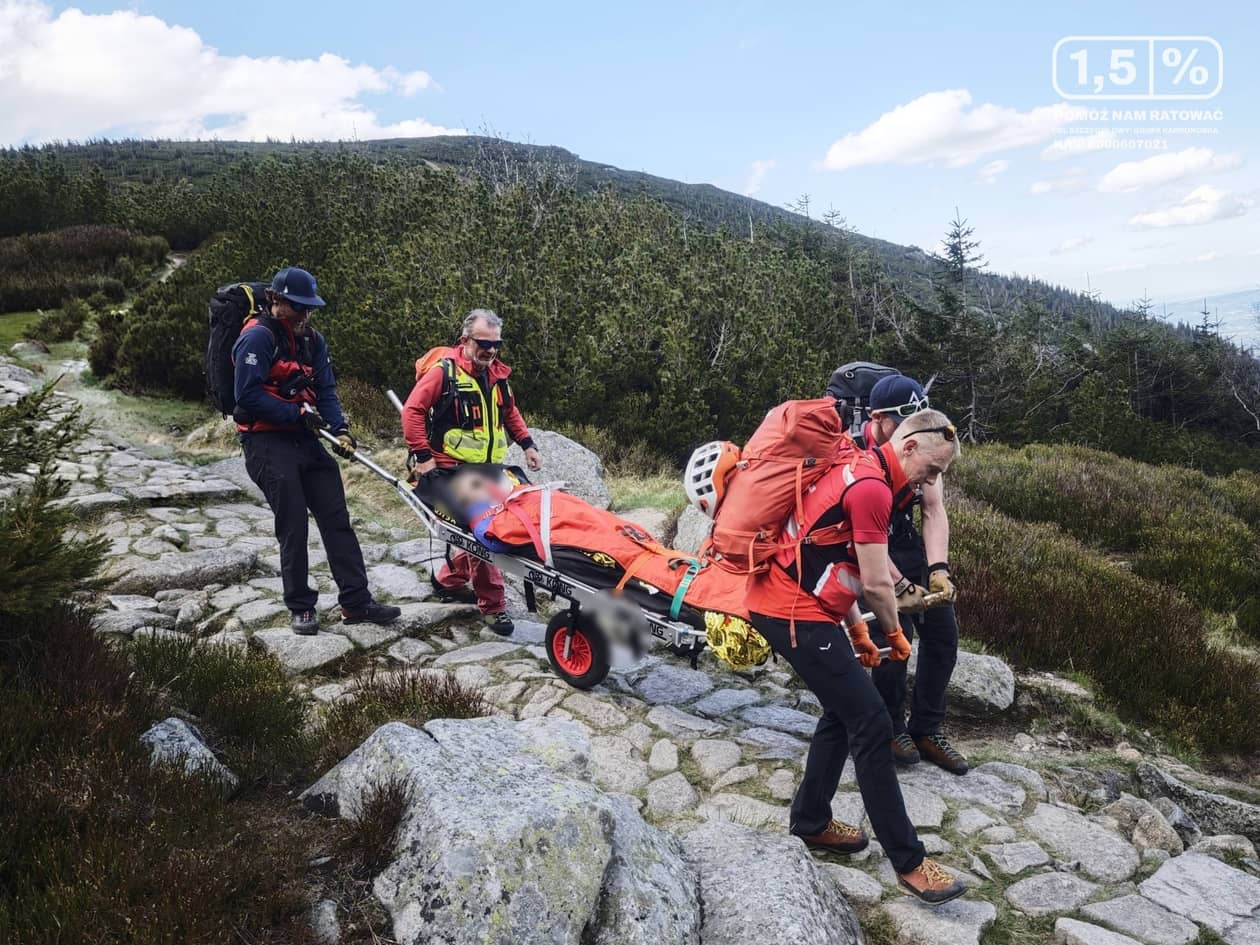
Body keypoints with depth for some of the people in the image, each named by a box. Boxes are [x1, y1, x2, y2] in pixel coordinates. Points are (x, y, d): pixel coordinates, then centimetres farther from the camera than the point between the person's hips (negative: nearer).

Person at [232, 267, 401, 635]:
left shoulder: (312, 339, 12)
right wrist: (297, 414, -17)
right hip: (266, 442, -7)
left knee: (337, 520, 4)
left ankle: (356, 602, 9)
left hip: (305, 439, 7)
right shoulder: (258, 337, -11)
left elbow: (325, 391, 9)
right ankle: (301, 606, 13)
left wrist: (340, 428, -8)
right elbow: (248, 395, -18)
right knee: (293, 528, -3)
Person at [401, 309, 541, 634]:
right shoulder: (444, 372, -10)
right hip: (455, 470, -7)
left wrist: (527, 444, 14)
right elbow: (412, 411, -13)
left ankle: (450, 581, 34)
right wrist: (422, 456, -16)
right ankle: (492, 604, -1)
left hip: (490, 470, 7)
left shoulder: (497, 373, 11)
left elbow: (510, 412, 24)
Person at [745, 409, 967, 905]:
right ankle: (908, 862, 5)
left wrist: (857, 630, 19)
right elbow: (876, 583, -13)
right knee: (871, 723, -5)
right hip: (796, 615, -10)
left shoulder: (854, 468, 14)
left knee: (844, 712, 19)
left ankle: (811, 822, 31)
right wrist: (895, 633, 6)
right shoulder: (872, 488, -17)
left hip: (782, 603, 10)